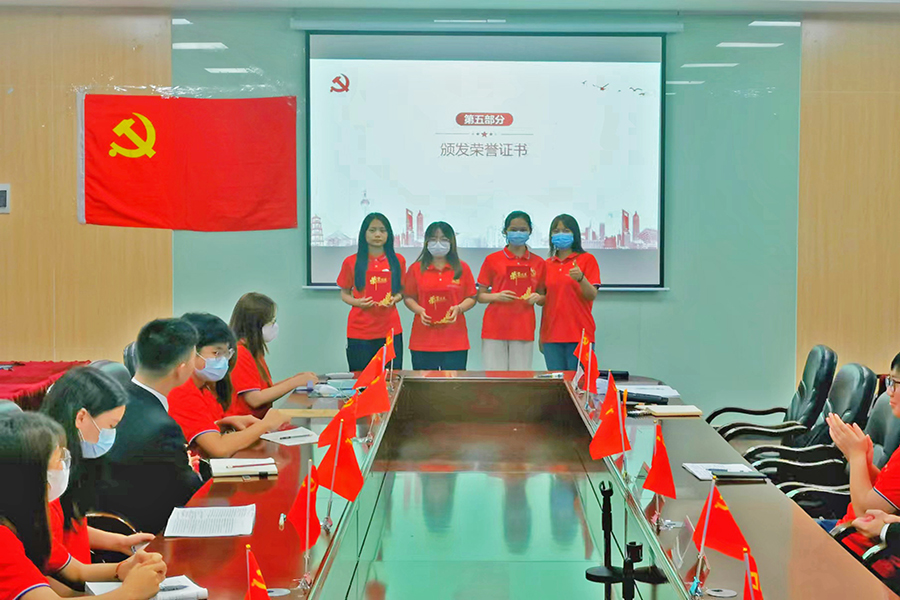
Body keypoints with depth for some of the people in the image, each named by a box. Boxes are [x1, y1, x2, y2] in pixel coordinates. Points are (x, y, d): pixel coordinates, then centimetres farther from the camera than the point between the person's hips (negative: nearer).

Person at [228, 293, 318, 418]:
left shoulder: (254, 351, 17)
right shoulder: (239, 353, -11)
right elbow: (255, 399, -16)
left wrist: (295, 379, 6)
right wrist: (294, 383, -12)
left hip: (258, 420, 9)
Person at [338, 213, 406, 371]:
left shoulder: (397, 261, 8)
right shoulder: (351, 262, 4)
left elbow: (402, 291, 14)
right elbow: (344, 293, 10)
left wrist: (395, 298, -8)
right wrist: (357, 302, -10)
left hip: (390, 330, 1)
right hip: (359, 332, -1)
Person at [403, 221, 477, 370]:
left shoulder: (462, 269, 7)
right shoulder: (416, 269, 7)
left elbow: (471, 298, 9)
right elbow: (408, 297, 11)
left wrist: (459, 308, -9)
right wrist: (419, 310, -7)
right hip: (423, 341, 0)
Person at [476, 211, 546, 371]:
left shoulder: (538, 263, 10)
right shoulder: (492, 260, 5)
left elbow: (542, 296, 18)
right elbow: (480, 296, 6)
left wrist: (537, 297, -4)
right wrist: (497, 296, -13)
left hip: (524, 330, 1)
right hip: (495, 328, -1)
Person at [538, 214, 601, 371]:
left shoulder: (587, 260, 3)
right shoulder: (547, 264, 15)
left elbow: (592, 295, -6)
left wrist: (580, 278, -26)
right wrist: (541, 336, 14)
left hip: (579, 335, -4)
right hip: (551, 337, 4)